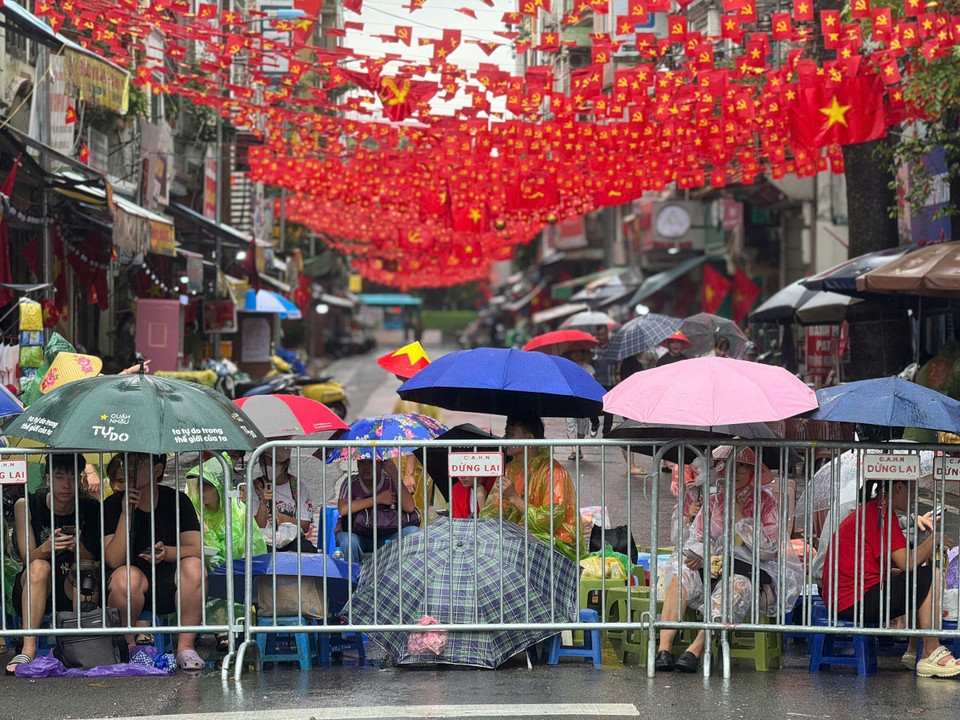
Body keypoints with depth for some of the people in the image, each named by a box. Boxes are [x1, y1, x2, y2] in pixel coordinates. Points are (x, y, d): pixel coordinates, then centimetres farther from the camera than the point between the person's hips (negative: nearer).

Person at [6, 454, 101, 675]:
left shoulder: (90, 509, -5)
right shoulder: (26, 505, -7)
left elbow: (94, 558, -9)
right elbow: (28, 556, -13)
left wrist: (78, 547, -33)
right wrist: (47, 548, -37)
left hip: (74, 592, 1)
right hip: (33, 591, -1)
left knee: (85, 569, -30)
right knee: (39, 566, -32)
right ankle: (28, 649, -39)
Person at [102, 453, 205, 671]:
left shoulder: (177, 501, 1)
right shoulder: (113, 504, -3)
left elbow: (196, 550, -7)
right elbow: (114, 561, -14)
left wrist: (167, 553, -28)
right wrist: (126, 513, -20)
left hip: (170, 584, 2)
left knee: (194, 567, -29)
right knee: (126, 577, -35)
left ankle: (185, 647, -20)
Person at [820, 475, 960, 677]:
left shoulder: (868, 510, 20)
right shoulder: (882, 513, -12)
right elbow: (907, 563, -18)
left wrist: (927, 551, 14)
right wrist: (933, 539, -2)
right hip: (855, 601, -11)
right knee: (932, 577, -14)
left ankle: (914, 652, 17)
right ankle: (931, 654, -13)